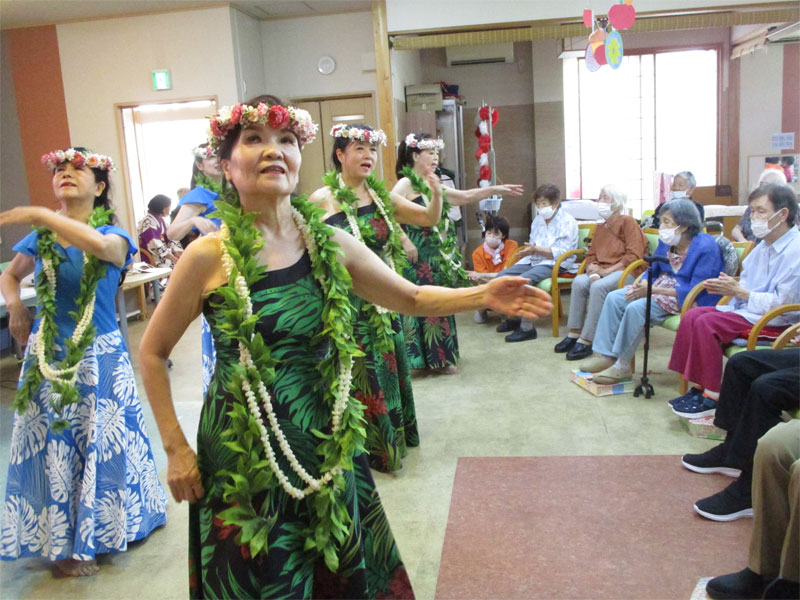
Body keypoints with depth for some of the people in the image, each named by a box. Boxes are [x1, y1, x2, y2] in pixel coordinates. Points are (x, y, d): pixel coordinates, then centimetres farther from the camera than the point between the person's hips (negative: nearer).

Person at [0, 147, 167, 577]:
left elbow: (99, 245, -32)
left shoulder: (113, 234, -6)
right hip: (47, 358, 2)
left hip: (100, 357, -2)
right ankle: (64, 544, 26)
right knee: (54, 448, 8)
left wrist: (38, 215, -29)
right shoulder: (39, 237, 2)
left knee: (102, 442, 11)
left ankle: (110, 525, 36)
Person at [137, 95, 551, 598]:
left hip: (328, 449, 3)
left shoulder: (330, 244, -4)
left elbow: (413, 297, 7)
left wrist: (482, 295, -7)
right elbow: (153, 353, -1)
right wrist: (176, 448, -3)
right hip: (243, 462, -3)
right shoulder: (209, 256, -12)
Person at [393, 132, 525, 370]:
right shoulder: (406, 184, -10)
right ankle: (436, 359, 10)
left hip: (438, 257, 8)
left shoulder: (433, 185, 14)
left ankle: (439, 357, 24)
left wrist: (496, 189, 17)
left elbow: (465, 196, 21)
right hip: (420, 257, -8)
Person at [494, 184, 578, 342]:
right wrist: (528, 250, 3)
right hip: (534, 261, 8)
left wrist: (537, 249, -21)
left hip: (555, 264, -8)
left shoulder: (568, 222, -7)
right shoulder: (538, 219, 18)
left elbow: (562, 252, -16)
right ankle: (512, 317, 6)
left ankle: (527, 328, -26)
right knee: (501, 276, -8)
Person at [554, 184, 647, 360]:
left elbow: (634, 255, -12)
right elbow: (591, 255, 15)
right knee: (579, 282, -23)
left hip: (625, 271, -6)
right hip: (602, 272, 6)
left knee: (599, 287, -33)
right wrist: (593, 271, -9)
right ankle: (574, 333, -18)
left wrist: (606, 271, -17)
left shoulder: (628, 222, -2)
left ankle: (586, 341, -30)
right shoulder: (600, 228, 20)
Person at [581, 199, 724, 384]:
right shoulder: (666, 242, 6)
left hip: (687, 299, -9)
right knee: (614, 298, -8)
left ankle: (622, 366, -19)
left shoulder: (705, 247, -17)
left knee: (636, 308, -30)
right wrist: (643, 284, -7)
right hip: (660, 286, 9)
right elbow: (652, 270, 18)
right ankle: (605, 355, -8)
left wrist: (654, 290, -24)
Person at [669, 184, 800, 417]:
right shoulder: (764, 245, 13)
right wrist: (729, 286, -2)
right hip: (748, 309, 9)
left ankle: (712, 397, -15)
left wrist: (739, 292, -16)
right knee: (692, 316, -7)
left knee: (707, 323, -25)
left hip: (775, 321, -9)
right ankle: (699, 386, -5)